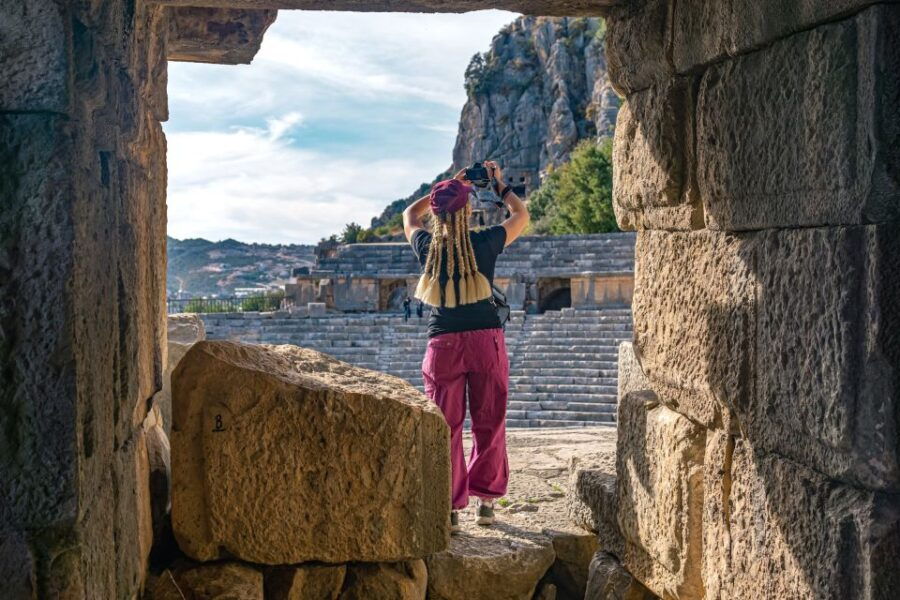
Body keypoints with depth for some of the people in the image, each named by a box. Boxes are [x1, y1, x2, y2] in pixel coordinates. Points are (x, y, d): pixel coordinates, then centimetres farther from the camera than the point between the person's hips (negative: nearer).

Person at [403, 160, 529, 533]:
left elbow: (410, 215, 23)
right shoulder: (484, 244, -6)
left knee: (446, 428, 5)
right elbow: (521, 215, 13)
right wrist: (500, 185, 26)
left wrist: (447, 187, 26)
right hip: (486, 340, -1)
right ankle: (485, 501, 17)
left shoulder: (427, 247, -1)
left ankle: (449, 508, 5)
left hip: (443, 344, 1)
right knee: (489, 424, 11)